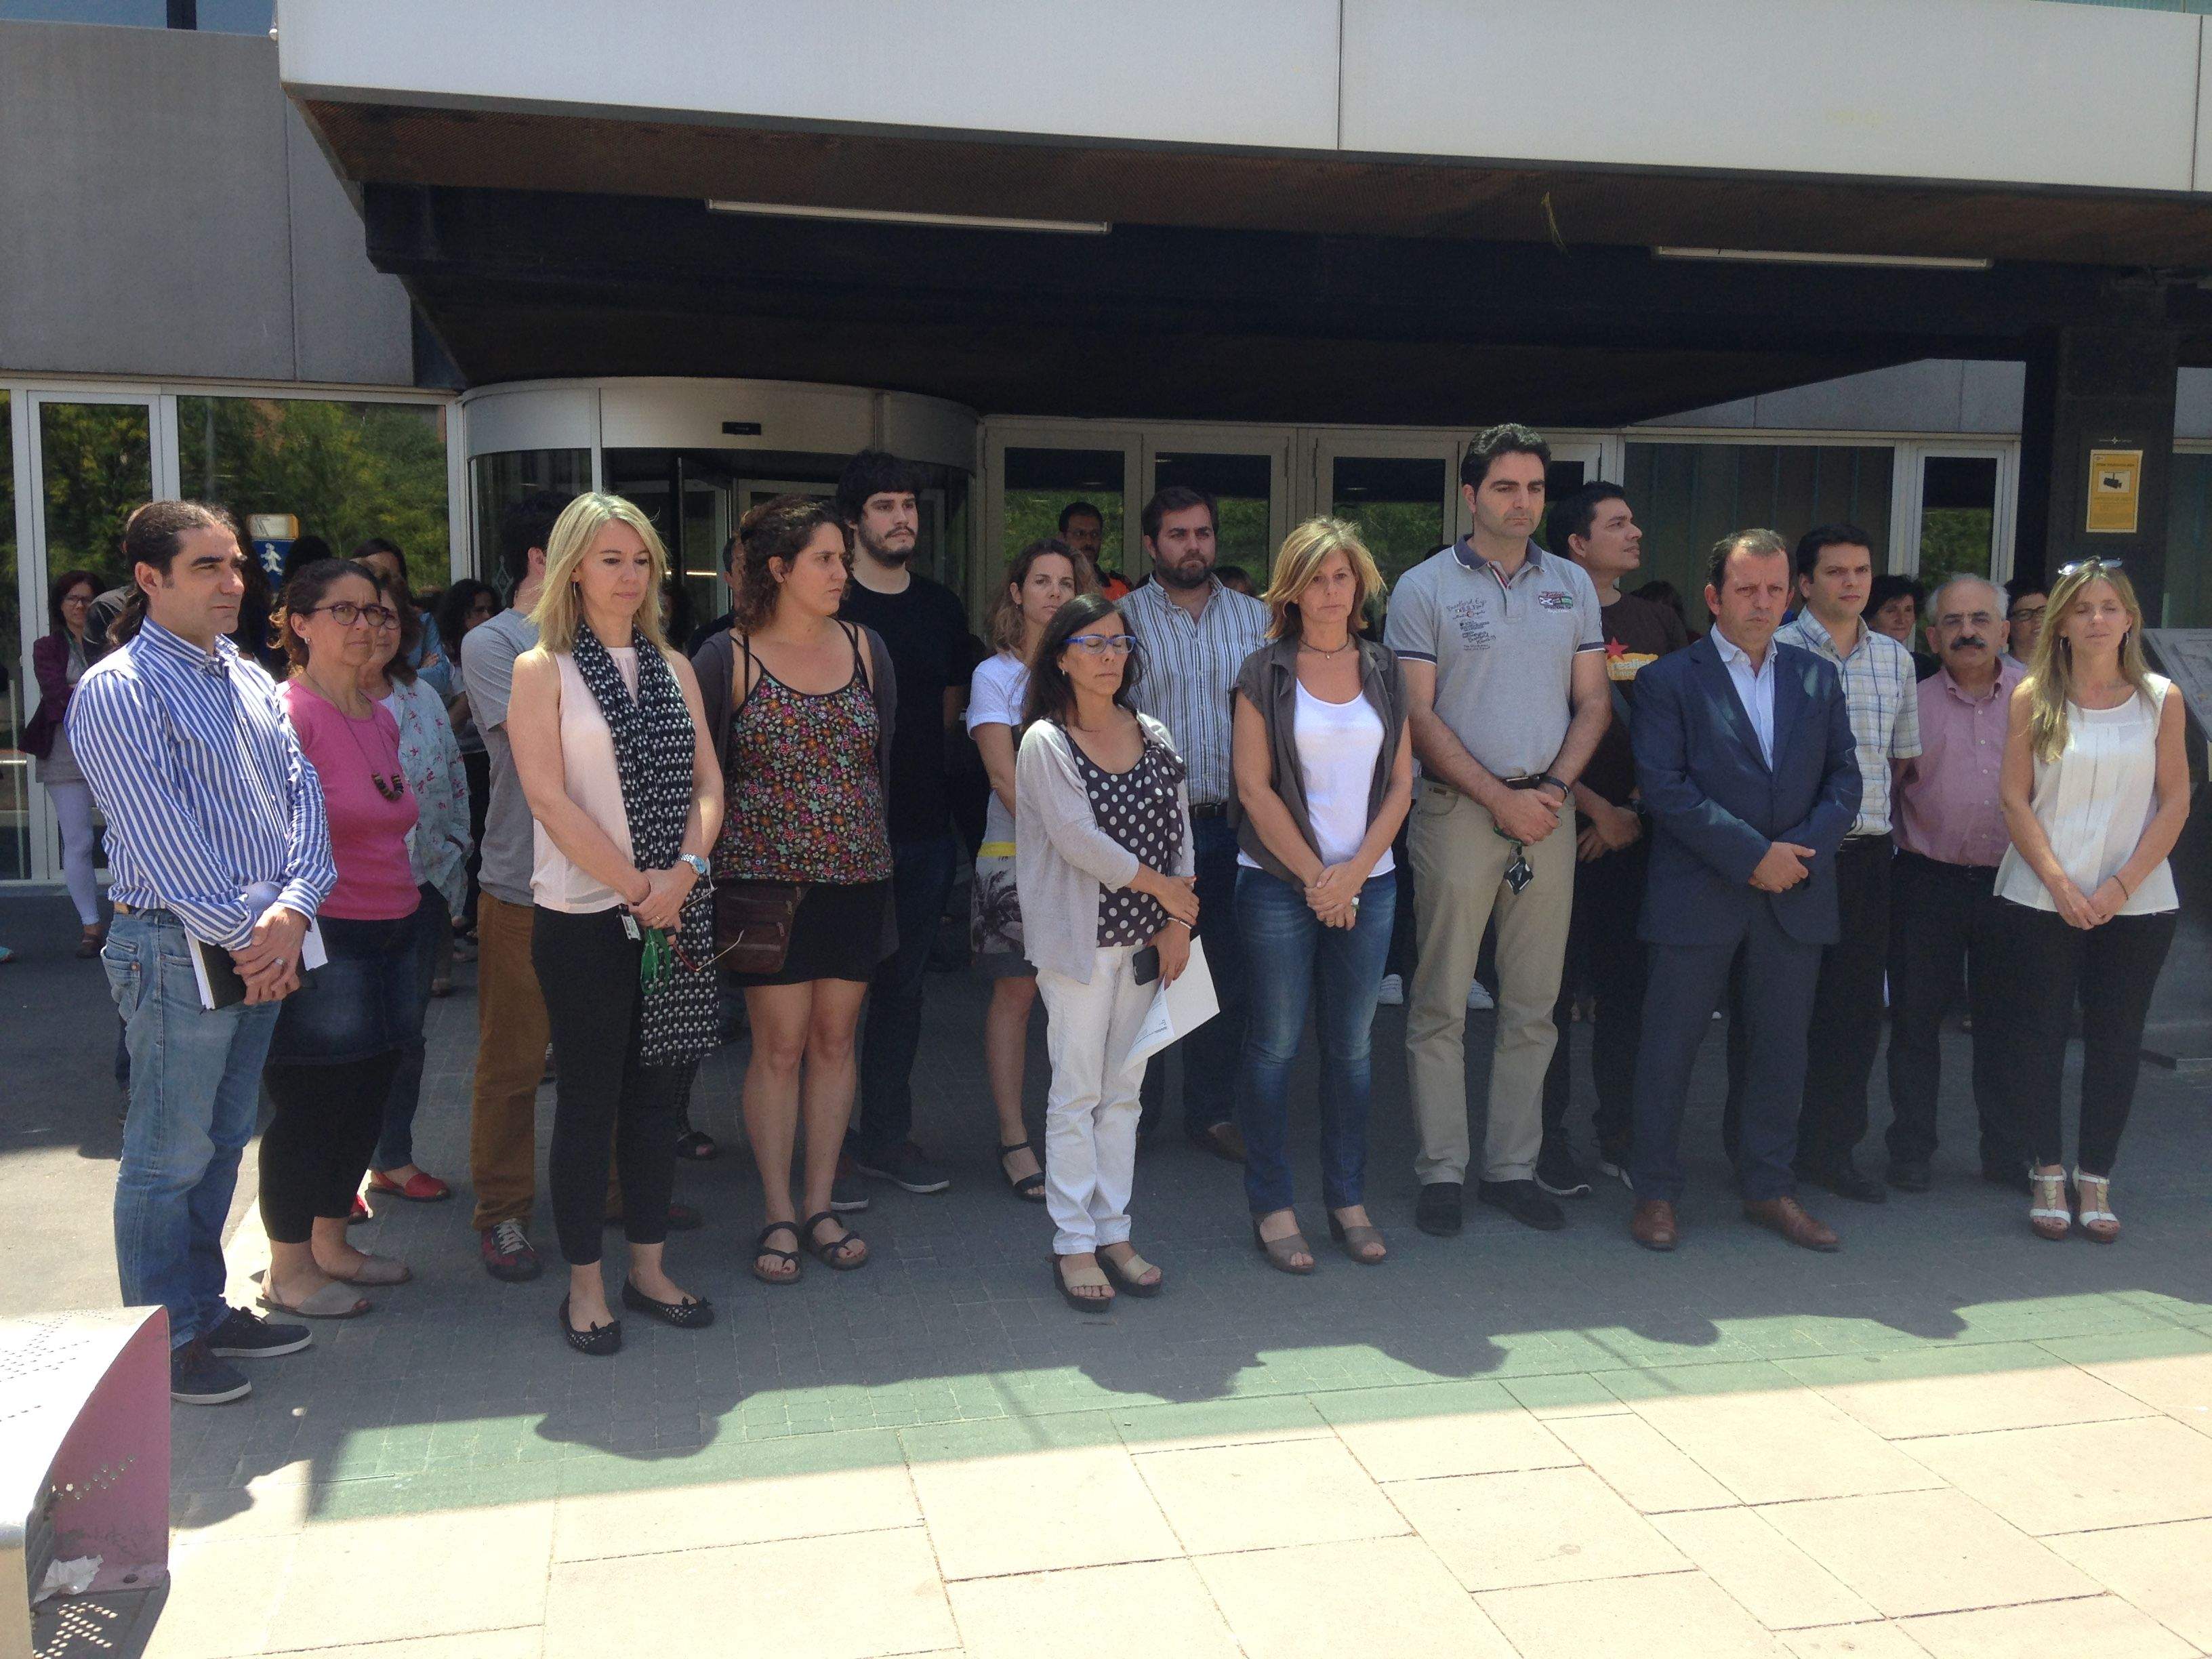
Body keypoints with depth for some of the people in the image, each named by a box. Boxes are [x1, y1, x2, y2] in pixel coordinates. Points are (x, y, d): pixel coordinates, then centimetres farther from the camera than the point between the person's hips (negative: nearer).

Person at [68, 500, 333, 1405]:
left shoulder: (251, 680, 12)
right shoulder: (115, 691, -10)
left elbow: (300, 790, 5)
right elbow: (161, 838, -16)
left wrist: (292, 908, -10)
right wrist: (243, 934, -15)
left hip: (261, 946, 7)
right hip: (177, 948, -7)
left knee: (223, 1142, 17)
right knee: (170, 1156, 3)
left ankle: (205, 1311, 30)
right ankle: (164, 1344, 16)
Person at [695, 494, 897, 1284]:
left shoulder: (866, 649, 6)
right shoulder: (728, 657, -3)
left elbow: (884, 759, 12)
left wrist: (864, 839, 8)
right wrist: (719, 866, -4)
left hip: (857, 877, 4)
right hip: (765, 878, -3)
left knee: (834, 1040, 8)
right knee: (780, 1045, 0)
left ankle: (820, 1204, 20)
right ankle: (778, 1214, 13)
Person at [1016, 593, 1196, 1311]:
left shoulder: (1154, 738, 9)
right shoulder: (1045, 743, -7)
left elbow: (1180, 831, 7)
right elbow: (1075, 837, -16)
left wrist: (1178, 922, -2)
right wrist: (1157, 885, -10)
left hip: (1146, 938, 5)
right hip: (1079, 938, -5)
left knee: (1124, 1090, 10)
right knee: (1077, 1092, 0)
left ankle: (1112, 1232, 19)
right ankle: (1073, 1244, 8)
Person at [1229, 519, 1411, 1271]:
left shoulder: (1383, 670, 9)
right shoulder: (1265, 672, -1)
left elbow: (1400, 783, 7)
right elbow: (1253, 786, -6)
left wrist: (1354, 870, -6)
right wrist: (1317, 876, -8)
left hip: (1368, 880, 3)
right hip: (1280, 882, -3)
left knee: (1352, 1043, 9)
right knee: (1275, 1045, 0)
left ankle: (1348, 1198, 19)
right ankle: (1271, 1205, 10)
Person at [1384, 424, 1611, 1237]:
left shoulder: (1572, 585, 12)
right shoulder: (1424, 588, 0)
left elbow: (1593, 702, 11)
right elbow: (1418, 714, -5)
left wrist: (1555, 787, -5)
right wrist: (1499, 798, -10)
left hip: (1548, 812, 4)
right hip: (1457, 809, -4)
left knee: (1533, 1007, 7)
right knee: (1440, 1005, -1)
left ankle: (1512, 1167, 17)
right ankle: (1441, 1171, 9)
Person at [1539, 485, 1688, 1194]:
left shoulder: (1657, 623, 11)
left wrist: (1640, 810, 0)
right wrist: (1598, 809, -11)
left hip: (1639, 835, 4)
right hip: (1566, 832, -4)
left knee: (1627, 988, 8)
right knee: (1555, 989, 2)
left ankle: (1619, 1135, 19)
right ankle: (1548, 1138, 11)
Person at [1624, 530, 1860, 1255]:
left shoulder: (1819, 678, 11)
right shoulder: (1669, 679, -2)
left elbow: (1844, 778, 9)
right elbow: (1664, 787, -11)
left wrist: (1801, 849, -9)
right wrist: (1752, 855, -16)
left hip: (1795, 894, 4)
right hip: (1698, 895, -4)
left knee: (1783, 1047, 11)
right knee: (1670, 1044, 2)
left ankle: (1770, 1188, 25)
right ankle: (1654, 1191, 14)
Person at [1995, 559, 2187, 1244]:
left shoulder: (2160, 699, 2)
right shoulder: (2033, 698, 1)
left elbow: (2175, 803, 0)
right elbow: (2015, 799, -1)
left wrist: (2121, 885, -9)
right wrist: (2059, 883, -11)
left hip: (2135, 901, 1)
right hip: (2041, 899, 0)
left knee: (2116, 1039, 5)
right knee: (2039, 1035, 3)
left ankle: (2095, 1179, 16)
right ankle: (2048, 1173, 15)